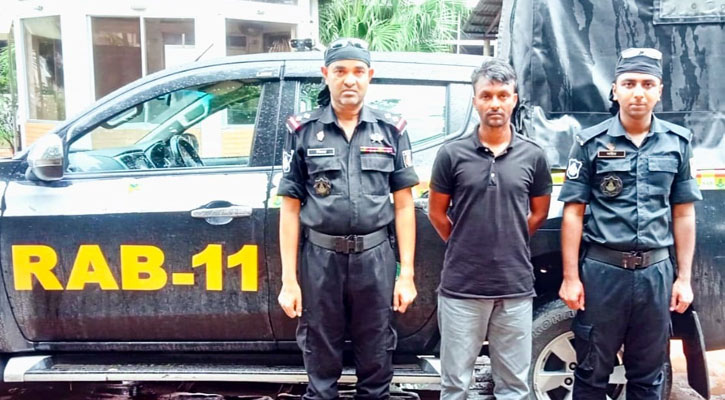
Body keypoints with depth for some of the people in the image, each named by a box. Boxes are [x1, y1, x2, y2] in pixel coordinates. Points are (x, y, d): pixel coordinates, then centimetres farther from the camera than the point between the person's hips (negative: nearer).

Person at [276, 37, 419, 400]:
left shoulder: (391, 130, 4)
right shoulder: (302, 131, 2)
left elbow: (403, 205, 4)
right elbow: (290, 208, 2)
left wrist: (407, 273, -1)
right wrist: (288, 279, -2)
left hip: (375, 259, 1)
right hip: (320, 259, 0)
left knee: (376, 363, 12)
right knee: (321, 362, 12)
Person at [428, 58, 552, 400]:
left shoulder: (533, 156, 1)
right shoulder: (452, 154, -4)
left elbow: (539, 213, 13)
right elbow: (436, 212, 6)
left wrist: (510, 243, 10)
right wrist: (465, 246, 9)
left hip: (516, 287, 1)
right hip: (461, 286, -1)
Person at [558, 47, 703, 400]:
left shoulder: (678, 142, 5)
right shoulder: (591, 142, -3)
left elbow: (683, 215, 8)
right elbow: (573, 213, -3)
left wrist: (683, 278, 5)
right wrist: (571, 277, -7)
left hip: (656, 271, 3)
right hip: (602, 269, -2)